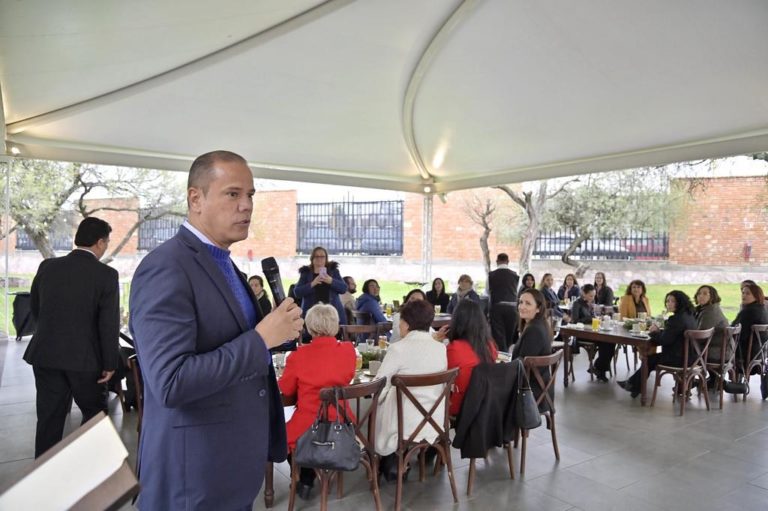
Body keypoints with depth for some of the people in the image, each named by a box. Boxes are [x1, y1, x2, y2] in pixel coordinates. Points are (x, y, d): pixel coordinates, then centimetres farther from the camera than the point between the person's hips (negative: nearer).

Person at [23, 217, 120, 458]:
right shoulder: (106, 275, -13)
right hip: (84, 357, -4)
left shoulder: (47, 266, 1)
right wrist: (110, 363, -5)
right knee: (95, 414, 14)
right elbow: (109, 324, -14)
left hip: (45, 354, 4)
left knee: (49, 419, 14)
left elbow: (34, 308, 15)